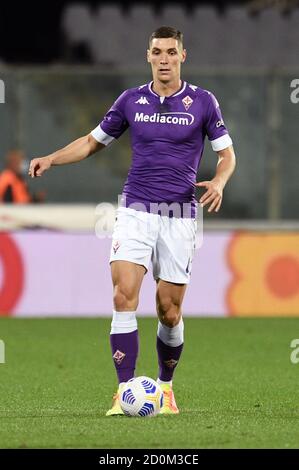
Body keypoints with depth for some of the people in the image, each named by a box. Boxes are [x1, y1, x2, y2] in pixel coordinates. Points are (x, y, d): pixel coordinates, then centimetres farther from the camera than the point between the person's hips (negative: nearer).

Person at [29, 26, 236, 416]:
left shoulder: (202, 102, 0)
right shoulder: (131, 100, 5)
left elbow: (227, 154, 6)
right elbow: (94, 141, 16)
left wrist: (219, 182, -15)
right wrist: (51, 159, 1)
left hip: (179, 215, -1)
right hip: (135, 211, 1)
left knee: (170, 312, 1)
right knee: (124, 296, -16)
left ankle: (165, 387, 24)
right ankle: (126, 392, -15)